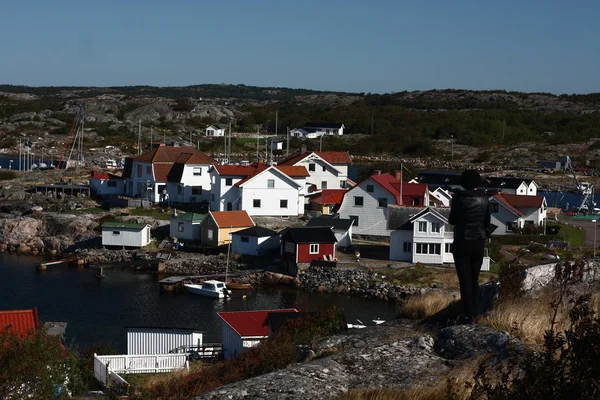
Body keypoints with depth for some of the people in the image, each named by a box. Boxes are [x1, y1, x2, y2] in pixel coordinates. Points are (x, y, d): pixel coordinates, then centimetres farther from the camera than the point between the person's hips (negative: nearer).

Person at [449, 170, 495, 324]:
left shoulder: (458, 198, -12)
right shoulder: (484, 199, -2)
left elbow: (452, 220, -4)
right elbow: (487, 222, 5)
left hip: (462, 243, -3)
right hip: (478, 243, 3)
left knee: (465, 280, 0)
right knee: (474, 279, 15)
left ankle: (469, 315, -3)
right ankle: (473, 312, 20)